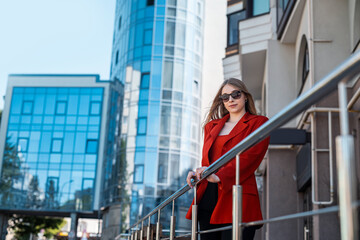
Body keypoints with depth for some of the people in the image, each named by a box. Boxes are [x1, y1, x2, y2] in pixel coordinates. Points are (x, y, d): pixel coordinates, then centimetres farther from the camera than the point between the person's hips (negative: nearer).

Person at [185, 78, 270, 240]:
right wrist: (197, 174, -4)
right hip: (207, 198, 5)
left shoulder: (258, 123, 7)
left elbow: (250, 158, -8)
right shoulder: (212, 125, 23)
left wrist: (219, 176, -21)